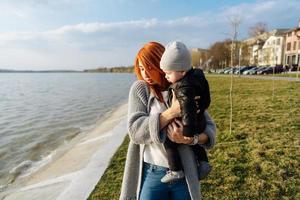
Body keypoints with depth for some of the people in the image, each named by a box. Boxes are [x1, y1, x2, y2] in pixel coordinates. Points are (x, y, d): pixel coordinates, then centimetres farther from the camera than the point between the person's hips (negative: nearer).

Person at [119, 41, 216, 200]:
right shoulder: (139, 89, -6)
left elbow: (210, 128, -3)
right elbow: (135, 131, -15)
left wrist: (190, 139, -24)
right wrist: (171, 112, -26)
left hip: (185, 174, 1)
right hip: (152, 173, -1)